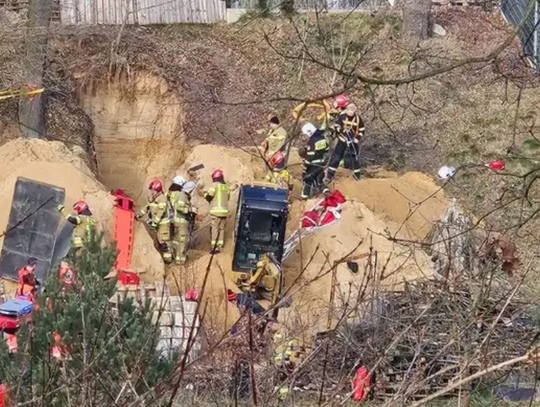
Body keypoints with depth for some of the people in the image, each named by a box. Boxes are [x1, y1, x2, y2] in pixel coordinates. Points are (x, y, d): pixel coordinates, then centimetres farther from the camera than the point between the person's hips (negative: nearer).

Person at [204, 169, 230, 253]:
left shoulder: (215, 185, -7)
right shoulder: (226, 186, 11)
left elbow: (209, 196, -12)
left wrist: (206, 194, 10)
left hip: (216, 210, -6)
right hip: (224, 211, 6)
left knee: (214, 229, -4)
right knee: (221, 229, 11)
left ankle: (214, 247, -10)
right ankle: (219, 247, 11)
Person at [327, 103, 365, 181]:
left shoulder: (358, 118, -8)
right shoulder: (342, 116, -10)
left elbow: (362, 130, 1)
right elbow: (336, 126, -3)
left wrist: (357, 138, -12)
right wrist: (341, 130, -23)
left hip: (353, 141, 0)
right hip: (342, 140, 0)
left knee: (354, 157, 7)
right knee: (336, 156, -2)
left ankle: (356, 174, 23)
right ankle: (330, 174, 3)